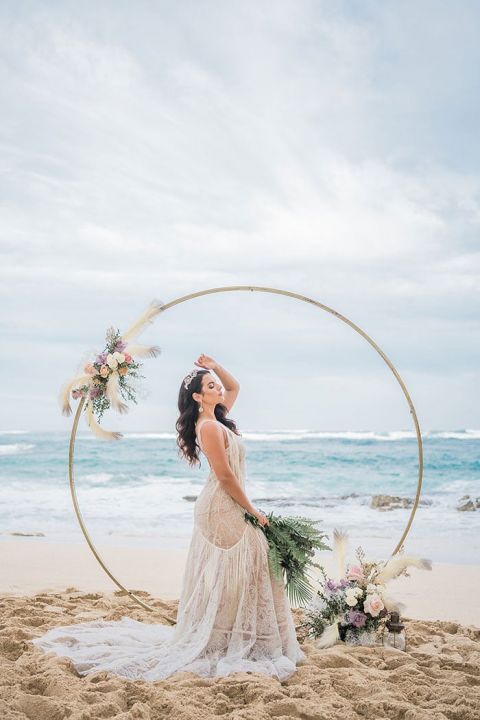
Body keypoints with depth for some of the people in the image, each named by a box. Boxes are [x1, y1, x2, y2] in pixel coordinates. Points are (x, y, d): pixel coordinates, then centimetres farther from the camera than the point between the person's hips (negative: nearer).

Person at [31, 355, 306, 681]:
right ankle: (219, 645, 6)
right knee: (225, 578, -3)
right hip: (222, 509, -10)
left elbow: (234, 387, 26)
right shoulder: (209, 427, -18)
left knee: (226, 578, 14)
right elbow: (225, 476, -20)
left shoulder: (216, 418, 10)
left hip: (228, 508, 10)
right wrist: (252, 510, -13)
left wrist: (216, 367, 8)